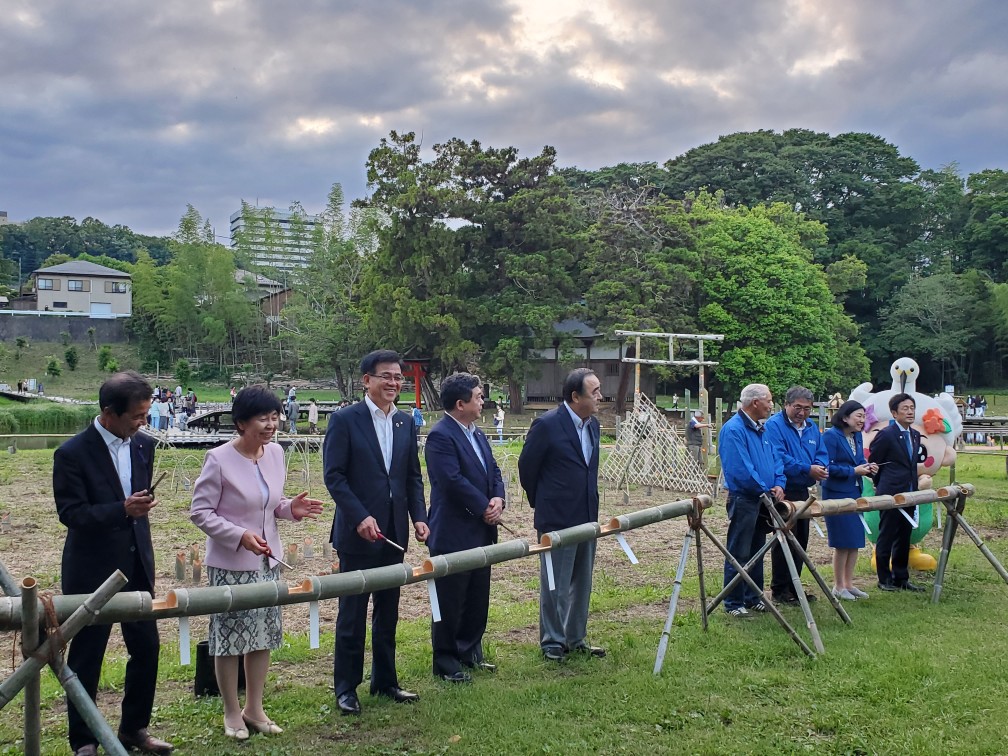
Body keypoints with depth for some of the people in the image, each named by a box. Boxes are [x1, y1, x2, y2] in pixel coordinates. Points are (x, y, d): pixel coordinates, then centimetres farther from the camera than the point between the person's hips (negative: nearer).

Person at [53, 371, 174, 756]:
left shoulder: (144, 446, 3)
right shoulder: (72, 454, -15)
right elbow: (70, 513, -18)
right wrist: (121, 509, -30)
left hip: (136, 567, 6)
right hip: (92, 571, -5)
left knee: (147, 648, 10)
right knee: (86, 656, 7)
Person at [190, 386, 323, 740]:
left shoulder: (275, 452, 1)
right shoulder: (219, 460, -17)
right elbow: (200, 512, -14)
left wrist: (291, 508, -9)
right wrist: (240, 535, -25)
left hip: (268, 560, 6)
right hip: (230, 564, -6)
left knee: (264, 635, 13)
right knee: (230, 638, 4)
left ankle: (254, 709, 28)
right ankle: (232, 713, 22)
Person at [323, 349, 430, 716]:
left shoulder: (406, 423, 9)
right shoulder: (345, 420, -8)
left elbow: (413, 476, 12)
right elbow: (333, 475, -12)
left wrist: (419, 517, -1)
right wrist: (360, 518, -20)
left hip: (394, 533, 6)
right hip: (357, 532, -6)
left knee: (388, 611, 15)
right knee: (352, 614, 3)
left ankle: (384, 681, 28)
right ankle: (345, 688, 15)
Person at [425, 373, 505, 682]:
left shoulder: (478, 435, 13)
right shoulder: (440, 436, -17)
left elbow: (493, 471, 14)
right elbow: (453, 481, -24)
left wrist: (498, 499, -7)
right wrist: (485, 508, -16)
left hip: (481, 532, 9)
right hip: (453, 534, -9)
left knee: (478, 598, 16)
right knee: (450, 601, 3)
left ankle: (470, 652, 30)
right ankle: (446, 661, 15)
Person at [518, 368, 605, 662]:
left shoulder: (592, 424, 6)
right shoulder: (547, 425, -16)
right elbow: (527, 467, -6)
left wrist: (590, 504, 17)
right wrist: (542, 502, 4)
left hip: (587, 517, 7)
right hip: (557, 518, -7)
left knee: (582, 583, 16)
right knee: (555, 586, 4)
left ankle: (576, 639, 28)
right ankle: (552, 643, 17)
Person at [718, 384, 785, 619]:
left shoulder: (762, 429, 13)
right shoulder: (734, 429, -17)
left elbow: (775, 460, 16)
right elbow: (741, 469, -22)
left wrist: (779, 484, -2)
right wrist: (765, 489, -13)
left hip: (762, 500, 9)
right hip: (743, 499, -9)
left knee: (757, 552, 16)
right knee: (739, 554, -3)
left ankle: (753, 598, 27)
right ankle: (733, 603, 4)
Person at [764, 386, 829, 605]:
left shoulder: (812, 427, 13)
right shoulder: (774, 425, -12)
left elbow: (822, 454, 13)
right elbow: (778, 457, -22)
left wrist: (821, 468, -10)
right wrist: (807, 469, -22)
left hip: (802, 491, 8)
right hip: (783, 491, -8)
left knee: (801, 541, 13)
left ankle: (793, 586, 23)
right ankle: (780, 590, 4)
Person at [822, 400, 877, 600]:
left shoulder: (857, 436, 11)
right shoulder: (830, 436, -14)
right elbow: (827, 466, -19)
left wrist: (868, 467, 0)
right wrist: (853, 471, -18)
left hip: (855, 493, 8)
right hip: (837, 494, -8)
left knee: (855, 540, 11)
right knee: (842, 542, -2)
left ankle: (849, 583, 22)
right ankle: (838, 586, 10)